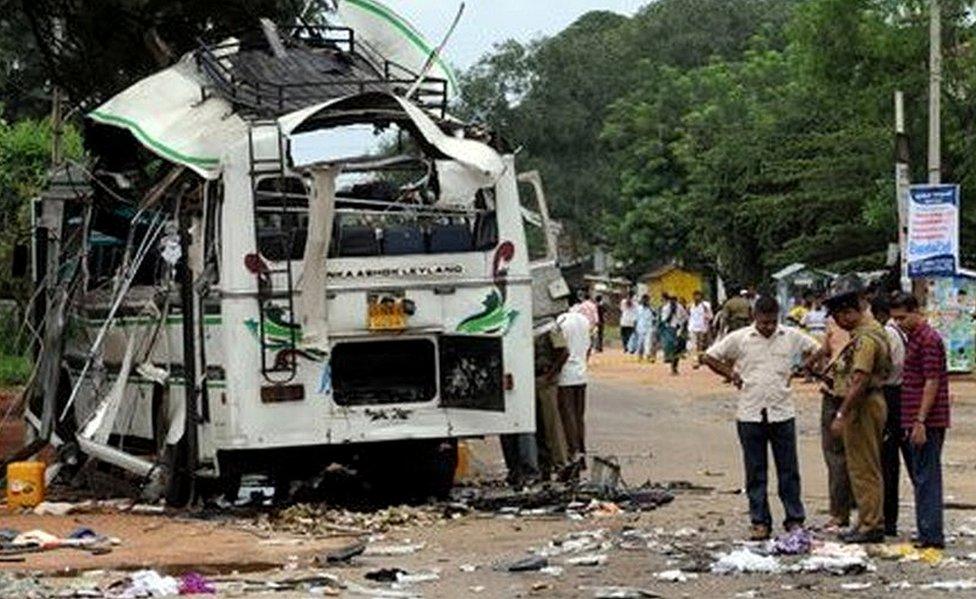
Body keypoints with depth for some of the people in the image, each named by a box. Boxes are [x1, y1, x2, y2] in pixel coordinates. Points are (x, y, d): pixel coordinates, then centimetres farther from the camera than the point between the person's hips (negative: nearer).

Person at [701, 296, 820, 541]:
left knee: (788, 470, 5)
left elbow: (817, 351, 19)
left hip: (782, 412, 1)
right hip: (750, 414, -1)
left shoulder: (791, 337, 3)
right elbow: (708, 357, 6)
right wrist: (732, 375, 3)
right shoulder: (739, 338, -1)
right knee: (755, 472, 4)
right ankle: (760, 522, 10)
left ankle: (795, 519, 13)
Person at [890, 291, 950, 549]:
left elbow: (932, 383, -18)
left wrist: (920, 422, -21)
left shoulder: (928, 339, -14)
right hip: (915, 420, 10)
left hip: (927, 421, -10)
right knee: (921, 477, 13)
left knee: (926, 478, -8)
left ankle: (932, 535, -6)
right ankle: (928, 532, 19)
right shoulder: (913, 337, 18)